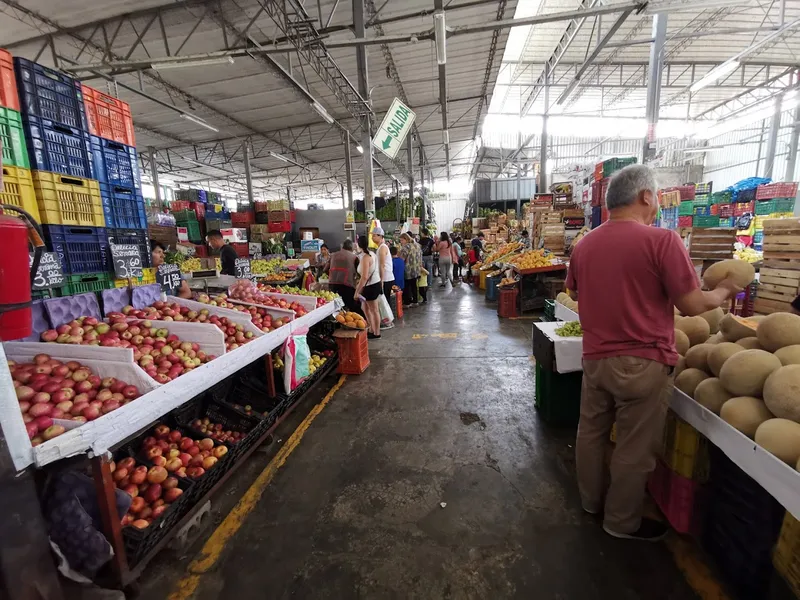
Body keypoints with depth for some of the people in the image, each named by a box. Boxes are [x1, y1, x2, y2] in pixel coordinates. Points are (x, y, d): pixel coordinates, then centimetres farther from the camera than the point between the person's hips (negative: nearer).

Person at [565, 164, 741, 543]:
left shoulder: (584, 245, 3)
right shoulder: (661, 240, -14)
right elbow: (693, 306, -9)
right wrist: (724, 291, 11)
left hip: (595, 358, 6)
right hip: (642, 363, -5)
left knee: (591, 432, 20)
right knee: (634, 449, 12)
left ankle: (591, 501, 40)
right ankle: (622, 522, 31)